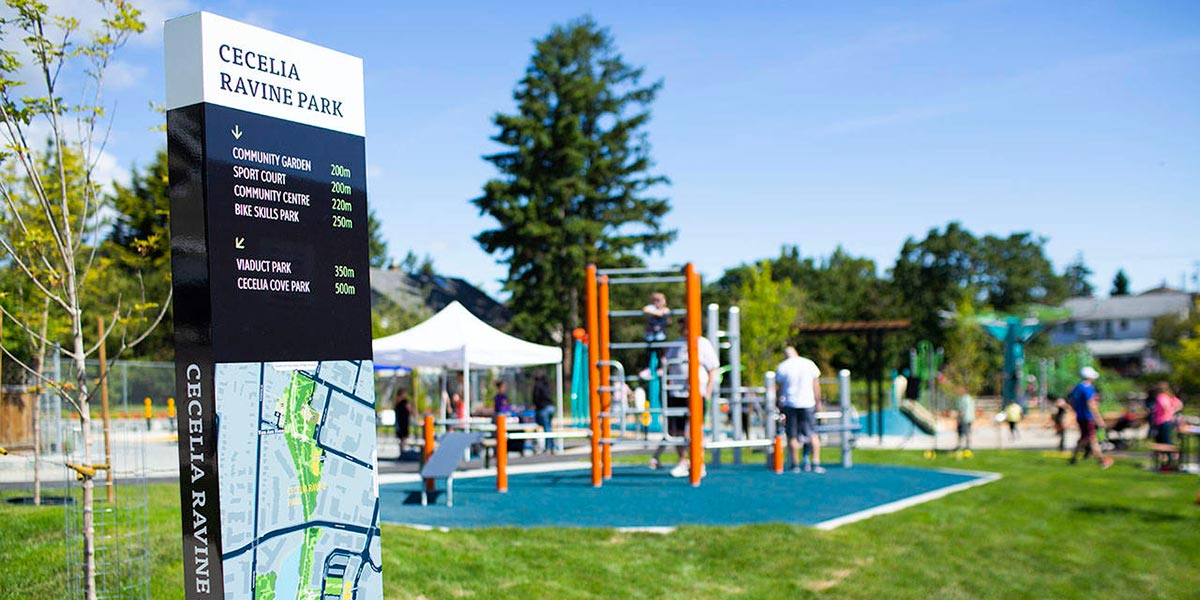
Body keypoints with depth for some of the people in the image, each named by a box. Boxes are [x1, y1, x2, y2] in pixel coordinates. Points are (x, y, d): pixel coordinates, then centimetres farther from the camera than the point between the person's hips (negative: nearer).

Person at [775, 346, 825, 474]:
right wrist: (818, 402, 15)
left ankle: (795, 465, 7)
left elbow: (779, 387, 6)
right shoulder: (809, 364, 4)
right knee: (813, 434, 4)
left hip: (789, 403, -1)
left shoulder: (782, 367, 0)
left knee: (792, 436, 5)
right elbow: (816, 385, 7)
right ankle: (816, 464, -3)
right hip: (808, 403, 1)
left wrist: (780, 402, 20)